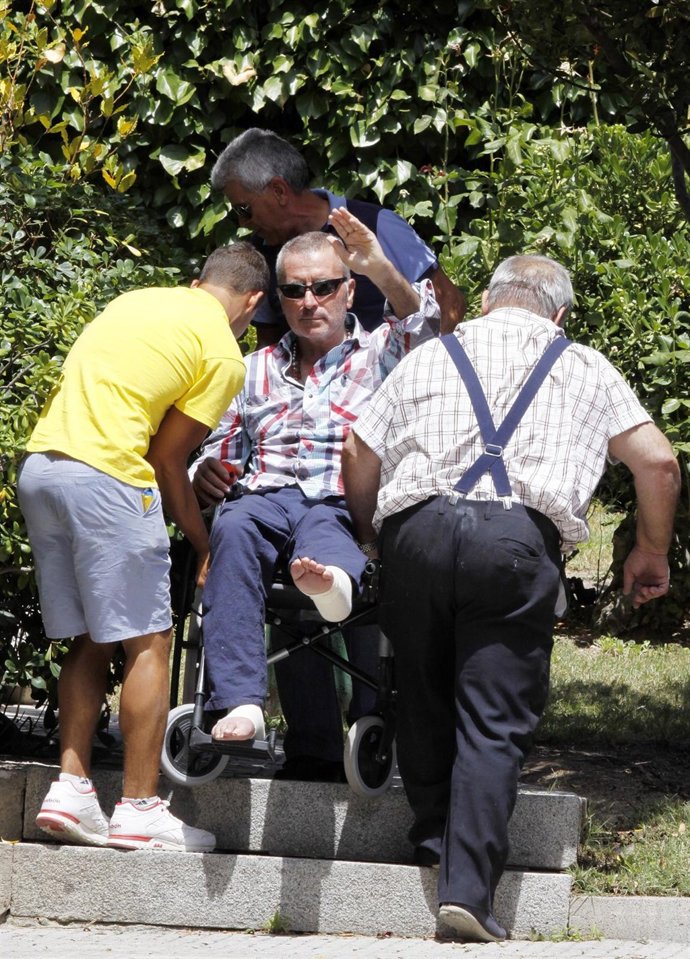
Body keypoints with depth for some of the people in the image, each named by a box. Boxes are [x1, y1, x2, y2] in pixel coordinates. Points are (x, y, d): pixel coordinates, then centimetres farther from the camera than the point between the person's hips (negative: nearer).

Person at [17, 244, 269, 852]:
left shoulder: (137, 300, 22)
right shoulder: (224, 355, 1)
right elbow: (167, 456, 1)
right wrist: (204, 543, 12)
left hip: (39, 465, 8)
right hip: (106, 474, -8)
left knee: (90, 642, 15)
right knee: (147, 643, 1)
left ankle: (71, 789, 7)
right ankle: (139, 809, -1)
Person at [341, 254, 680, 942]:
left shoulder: (429, 357, 24)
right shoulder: (584, 369, 21)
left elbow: (359, 453, 20)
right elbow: (657, 461, 15)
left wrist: (366, 532, 36)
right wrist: (651, 551, 28)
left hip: (416, 528, 2)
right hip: (519, 537, -2)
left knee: (424, 698, 19)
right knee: (495, 722, -4)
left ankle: (435, 842, 29)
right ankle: (468, 887, -13)